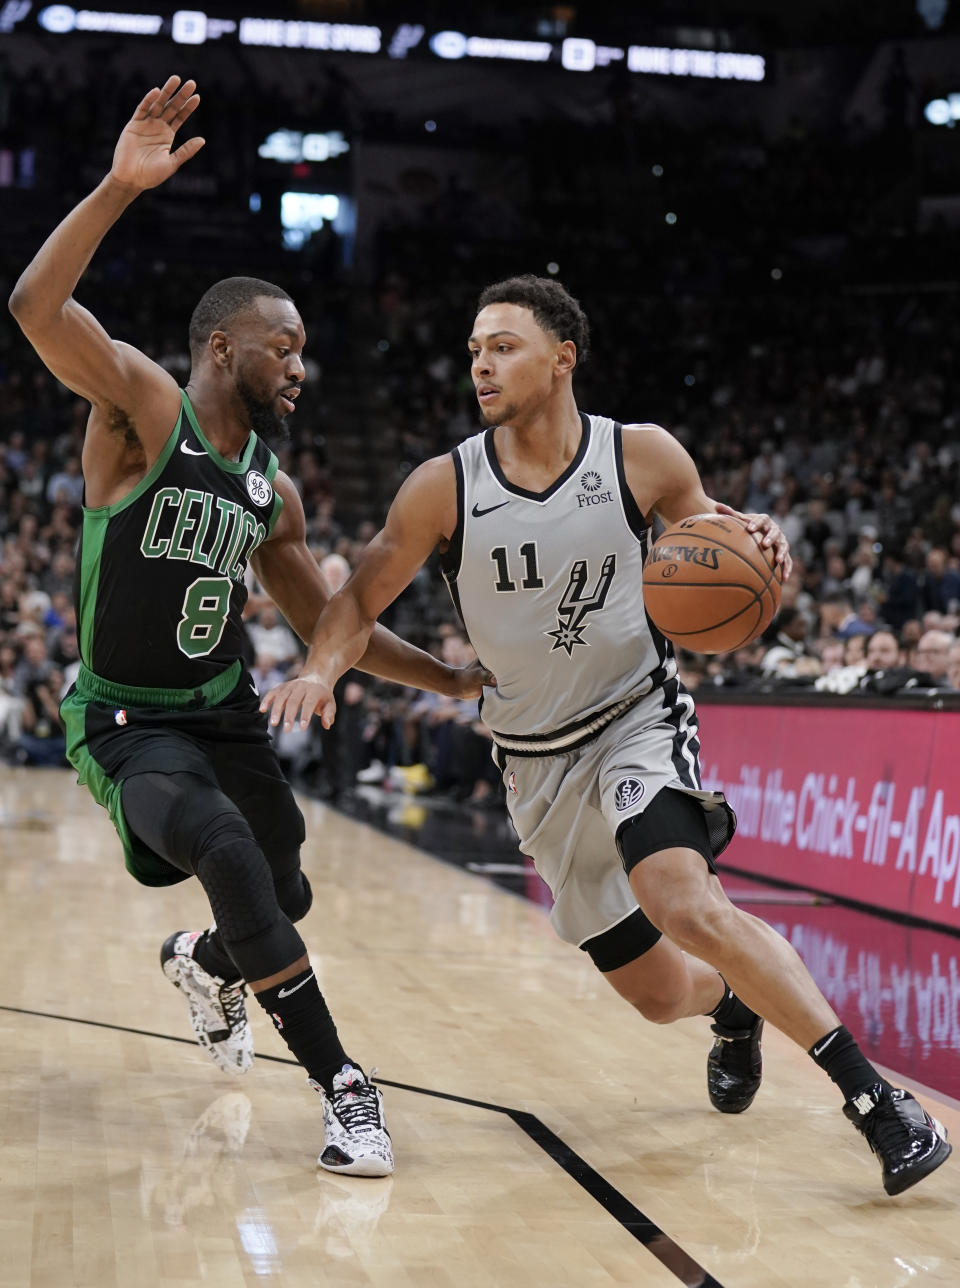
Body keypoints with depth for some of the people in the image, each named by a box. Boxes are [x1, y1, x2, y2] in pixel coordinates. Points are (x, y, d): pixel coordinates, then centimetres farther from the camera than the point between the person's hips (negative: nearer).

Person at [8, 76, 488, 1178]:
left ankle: (201, 964, 50)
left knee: (282, 897, 12)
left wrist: (452, 681, 9)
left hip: (226, 711, 7)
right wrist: (120, 188, -40)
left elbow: (327, 626, 15)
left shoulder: (273, 493, 7)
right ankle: (340, 1085, -21)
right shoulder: (143, 408, -13)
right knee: (232, 856, -30)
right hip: (127, 722, -7)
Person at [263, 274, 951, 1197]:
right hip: (537, 760, 3)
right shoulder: (444, 487, -11)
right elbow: (362, 598, -1)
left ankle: (874, 1095, -23)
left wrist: (755, 549, -20)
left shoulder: (644, 458, -12)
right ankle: (734, 1007, 46)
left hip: (637, 720, -3)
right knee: (657, 992, 7)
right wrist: (320, 669, -23)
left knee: (685, 904, -32)